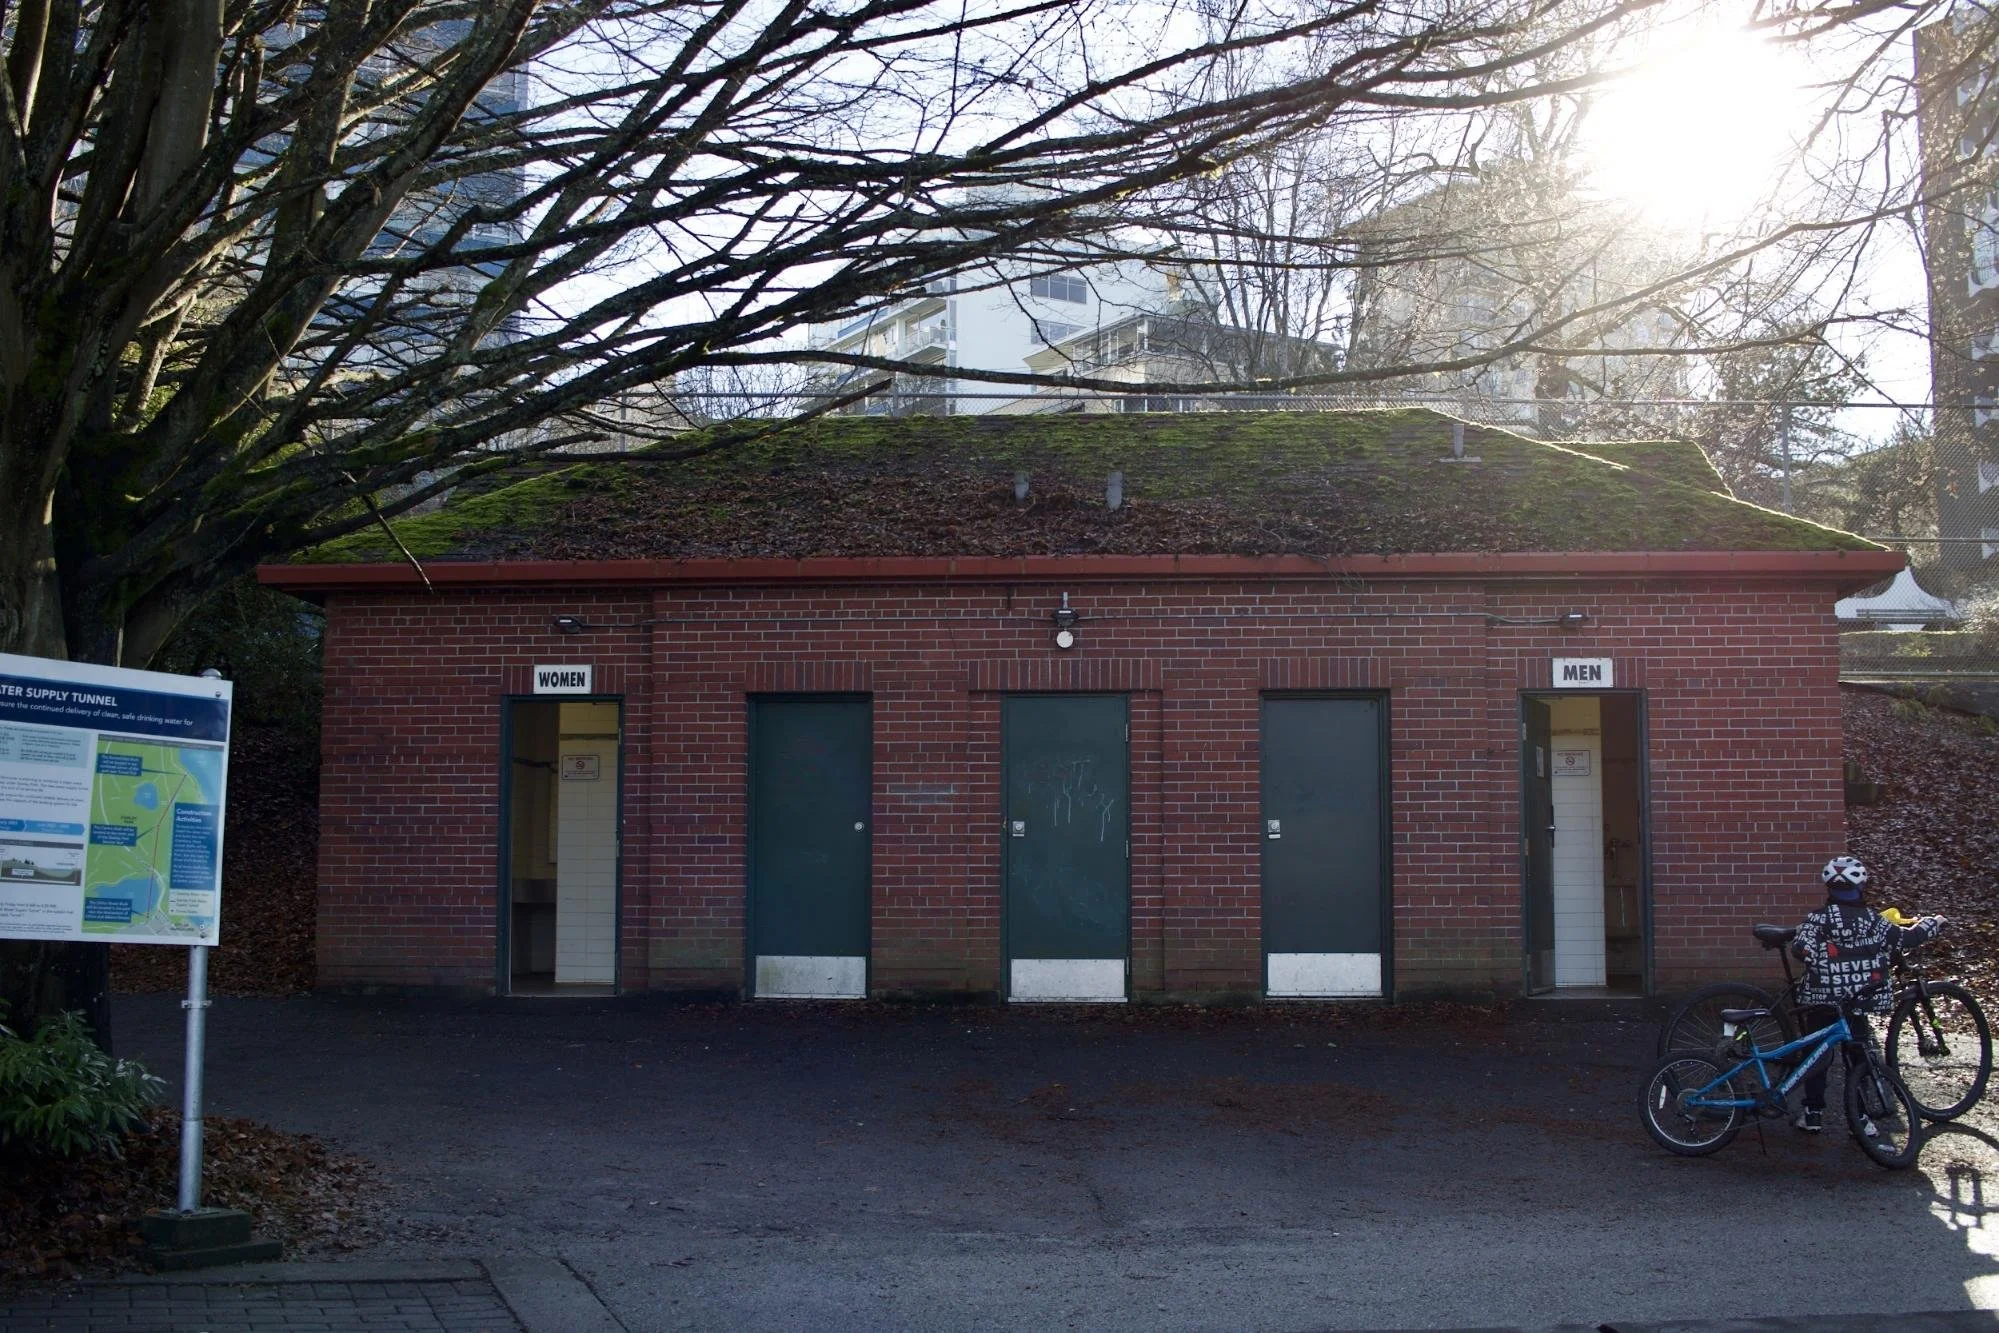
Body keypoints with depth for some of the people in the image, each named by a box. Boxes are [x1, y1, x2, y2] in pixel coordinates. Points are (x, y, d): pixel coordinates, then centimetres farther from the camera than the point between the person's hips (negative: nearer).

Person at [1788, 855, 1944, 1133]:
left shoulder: (1819, 919, -11)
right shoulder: (1873, 921, -3)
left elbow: (1801, 949, -23)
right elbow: (1907, 938, 7)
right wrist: (1933, 923, 24)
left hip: (1819, 1002, -2)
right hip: (1858, 1004, 2)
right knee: (1857, 1059, 13)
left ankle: (1813, 1115, 13)